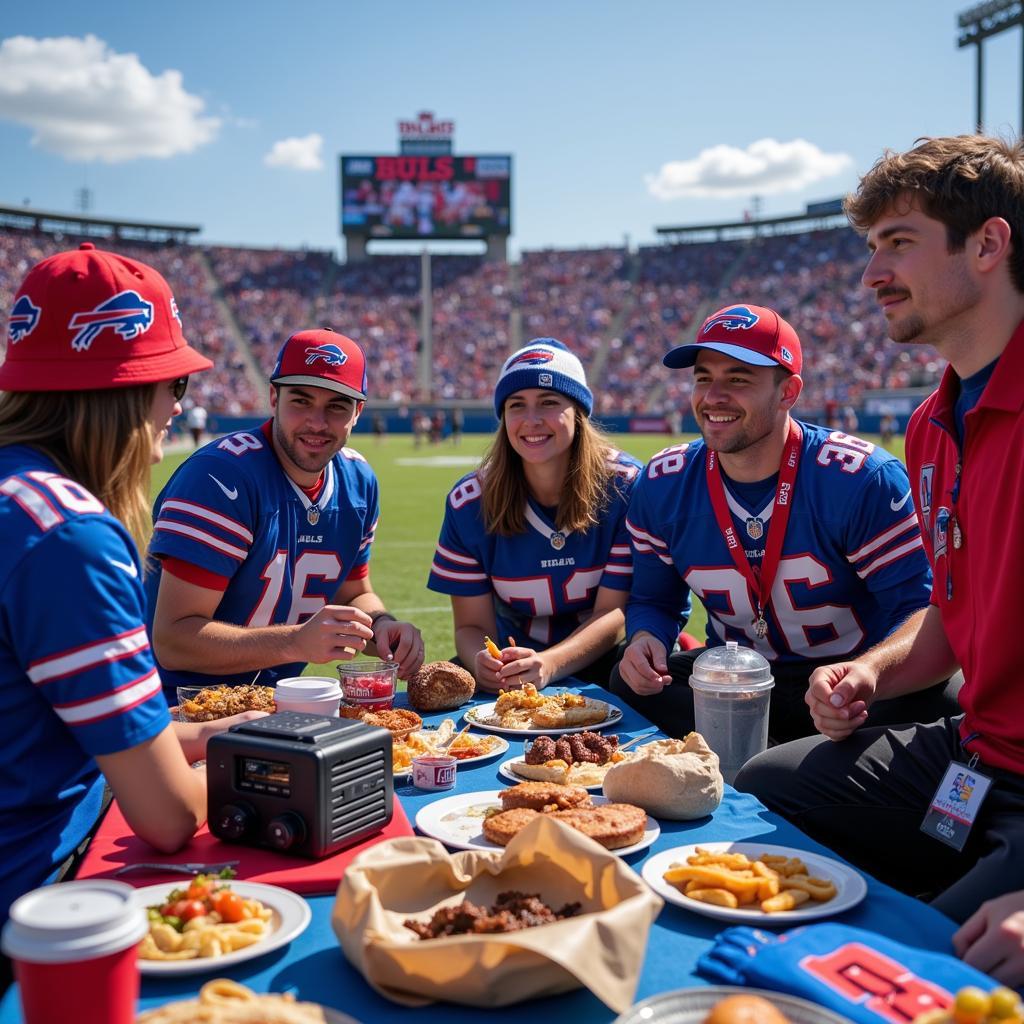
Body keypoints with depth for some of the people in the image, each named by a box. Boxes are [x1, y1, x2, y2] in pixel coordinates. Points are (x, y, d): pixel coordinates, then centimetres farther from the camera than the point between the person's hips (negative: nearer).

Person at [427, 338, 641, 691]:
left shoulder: (625, 487, -12)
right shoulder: (470, 501, -6)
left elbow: (615, 612, -13)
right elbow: (471, 626, -4)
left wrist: (547, 664, -32)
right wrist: (482, 661, -29)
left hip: (600, 661, -1)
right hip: (514, 657, 2)